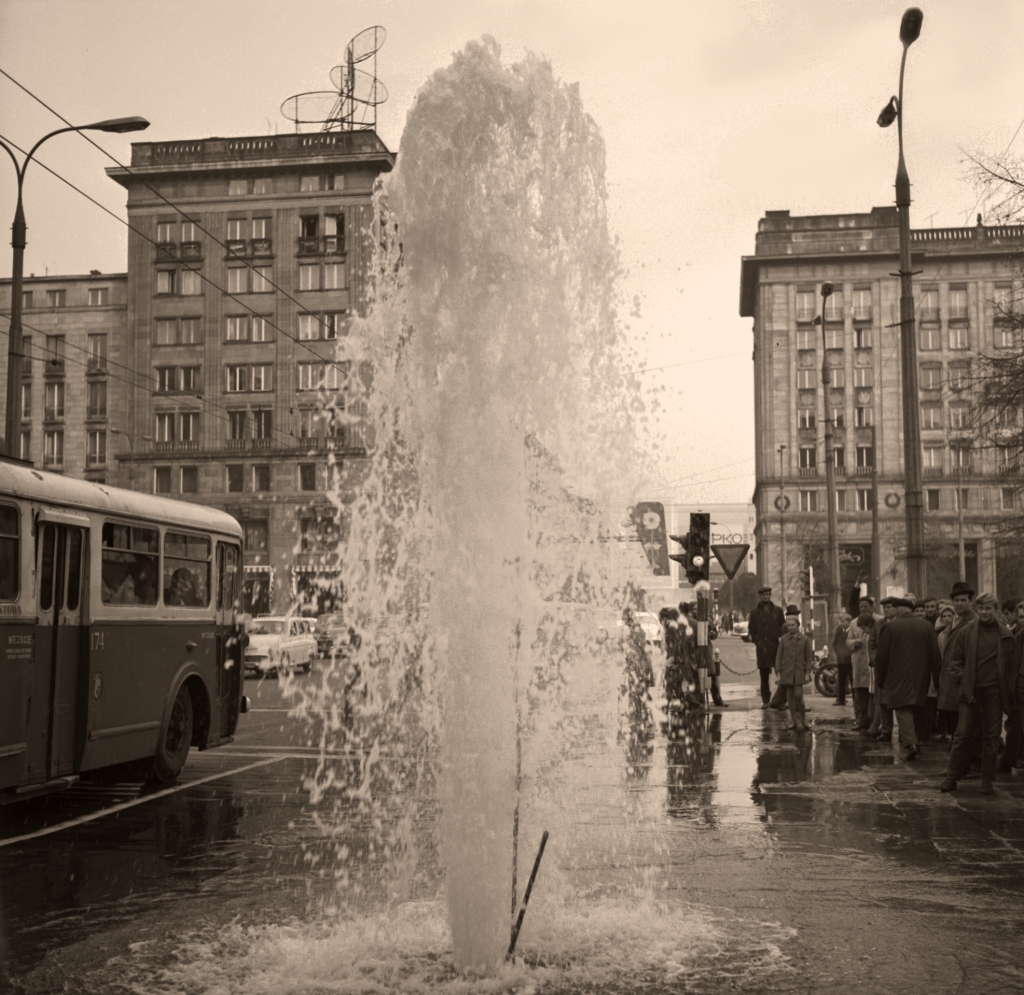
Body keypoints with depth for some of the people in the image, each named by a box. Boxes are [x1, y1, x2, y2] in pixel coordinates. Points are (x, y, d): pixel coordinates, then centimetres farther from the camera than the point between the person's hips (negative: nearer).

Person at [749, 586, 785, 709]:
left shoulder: (777, 610, 8)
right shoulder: (755, 613, 9)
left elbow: (784, 627, 10)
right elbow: (751, 629, 11)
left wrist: (781, 640, -3)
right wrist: (757, 642, -1)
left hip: (776, 646, -1)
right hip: (762, 648, 1)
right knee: (764, 675, 3)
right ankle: (765, 700, 9)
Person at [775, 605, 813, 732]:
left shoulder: (805, 639, 1)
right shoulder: (783, 639, 3)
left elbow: (809, 657, 4)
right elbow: (779, 656, 4)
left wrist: (808, 672, -3)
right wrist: (779, 673, -1)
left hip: (799, 672, -2)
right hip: (787, 672, 2)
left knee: (798, 695, -10)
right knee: (790, 696, 5)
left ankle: (801, 719, 5)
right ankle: (793, 720, 12)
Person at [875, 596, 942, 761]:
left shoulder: (891, 627, -5)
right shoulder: (927, 626, 3)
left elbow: (882, 656, -2)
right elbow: (935, 654, 3)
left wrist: (880, 679, 8)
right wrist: (937, 678, 10)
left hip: (898, 678, -4)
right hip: (920, 678, 4)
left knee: (903, 710, -5)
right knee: (913, 709, 19)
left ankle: (910, 743, -21)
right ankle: (913, 740, 25)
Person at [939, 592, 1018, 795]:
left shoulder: (1005, 635, 4)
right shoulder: (966, 632, 3)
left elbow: (1012, 664, 8)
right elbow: (955, 659, 9)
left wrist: (1010, 692, 3)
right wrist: (961, 679, -3)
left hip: (994, 691, 0)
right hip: (971, 691, 0)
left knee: (991, 736, 5)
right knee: (963, 734, -1)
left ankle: (987, 781, 13)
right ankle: (951, 778, 6)